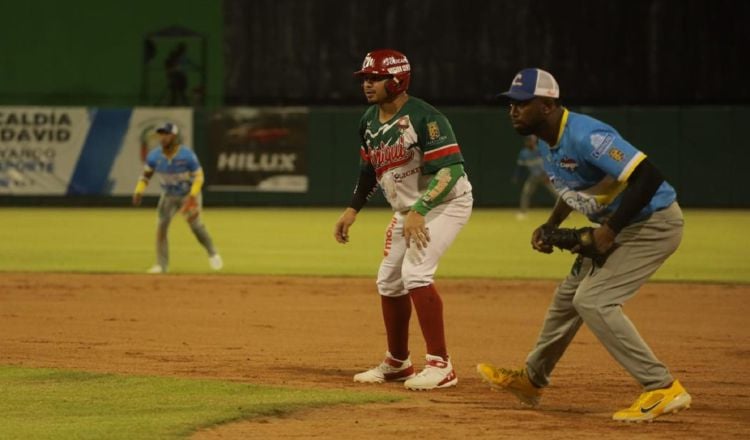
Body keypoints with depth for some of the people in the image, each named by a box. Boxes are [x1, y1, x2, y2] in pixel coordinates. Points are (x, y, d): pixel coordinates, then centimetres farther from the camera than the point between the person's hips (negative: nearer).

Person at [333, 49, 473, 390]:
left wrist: (418, 211, -36)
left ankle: (440, 365, -19)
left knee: (415, 272, -23)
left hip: (445, 202, -9)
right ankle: (397, 363, 26)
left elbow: (450, 170, -29)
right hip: (406, 209, 9)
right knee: (389, 281, 10)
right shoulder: (369, 121, 2)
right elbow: (369, 170, 17)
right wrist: (353, 209, 9)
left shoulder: (424, 118, -24)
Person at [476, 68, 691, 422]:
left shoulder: (585, 137, -29)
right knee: (569, 295, 19)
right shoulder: (546, 143, 3)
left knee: (593, 300, -18)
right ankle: (531, 379, 38)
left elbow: (648, 177, -34)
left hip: (655, 222, -10)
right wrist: (550, 227, 7)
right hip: (619, 225, 10)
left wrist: (610, 231, -30)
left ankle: (663, 389, -17)